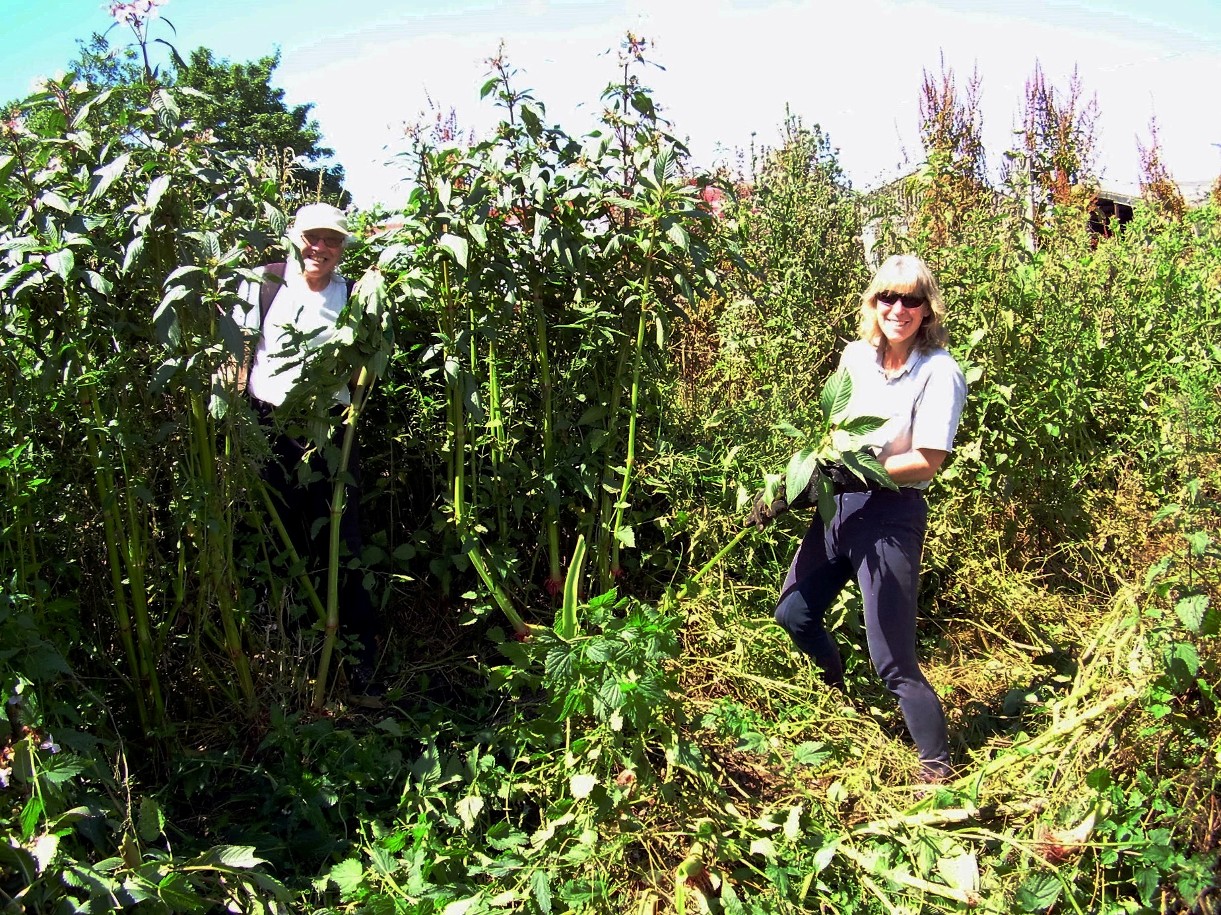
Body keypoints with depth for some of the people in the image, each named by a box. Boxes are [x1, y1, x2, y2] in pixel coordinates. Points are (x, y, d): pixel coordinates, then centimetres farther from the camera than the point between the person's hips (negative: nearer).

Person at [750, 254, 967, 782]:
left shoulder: (940, 373, -12)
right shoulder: (856, 356, 5)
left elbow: (927, 461, -16)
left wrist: (858, 472, -24)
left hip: (892, 515, -7)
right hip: (839, 504, 7)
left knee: (892, 661, -5)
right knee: (793, 614, 17)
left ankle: (938, 768, 16)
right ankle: (841, 694, 46)